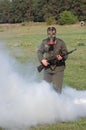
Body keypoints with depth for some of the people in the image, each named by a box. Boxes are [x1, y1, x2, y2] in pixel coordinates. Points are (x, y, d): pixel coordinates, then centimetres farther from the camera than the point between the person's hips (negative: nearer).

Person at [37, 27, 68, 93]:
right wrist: (42, 60, -9)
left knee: (57, 88, -7)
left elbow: (66, 55, -2)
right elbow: (39, 52, 9)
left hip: (58, 68, -3)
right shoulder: (44, 42, 1)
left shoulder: (61, 42, -6)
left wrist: (61, 57, -25)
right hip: (47, 68, 3)